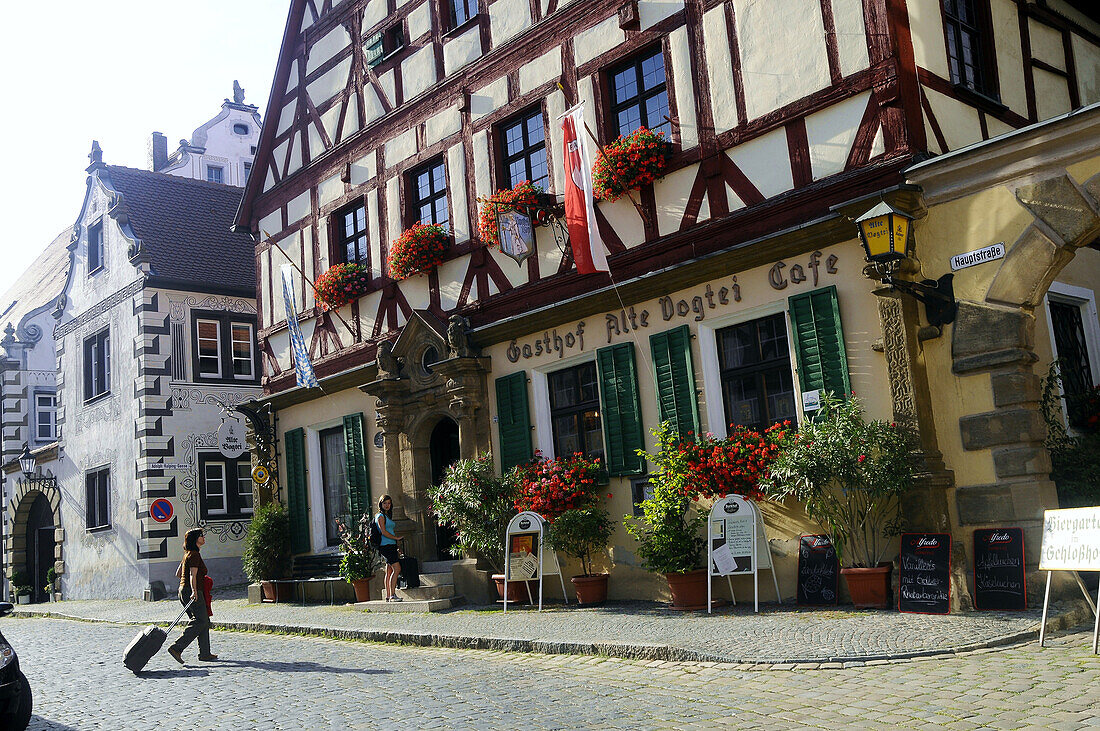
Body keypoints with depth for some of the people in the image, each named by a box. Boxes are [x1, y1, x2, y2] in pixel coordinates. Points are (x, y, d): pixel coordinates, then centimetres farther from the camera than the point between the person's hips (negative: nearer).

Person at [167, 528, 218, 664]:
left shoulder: (188, 554, 17)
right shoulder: (194, 555, -12)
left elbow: (178, 573, 23)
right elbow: (193, 575, -22)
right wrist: (194, 591, -30)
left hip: (184, 590, 10)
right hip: (191, 591, -10)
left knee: (204, 622, 9)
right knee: (201, 622, -11)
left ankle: (205, 653, 8)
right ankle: (176, 648, -17)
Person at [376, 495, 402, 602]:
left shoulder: (387, 516, 21)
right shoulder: (381, 516, -6)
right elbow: (384, 532, -15)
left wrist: (396, 549, 18)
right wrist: (396, 538, -9)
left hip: (391, 546, 9)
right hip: (386, 546, -9)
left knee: (389, 572, 7)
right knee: (397, 569, -16)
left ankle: (388, 596, 8)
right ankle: (392, 595, -17)